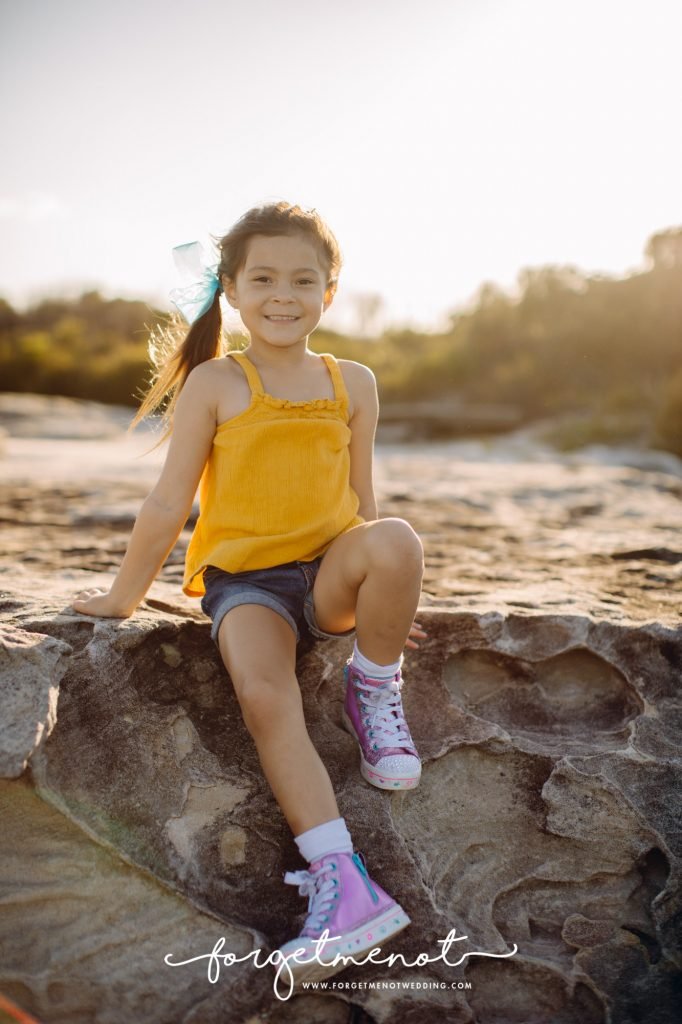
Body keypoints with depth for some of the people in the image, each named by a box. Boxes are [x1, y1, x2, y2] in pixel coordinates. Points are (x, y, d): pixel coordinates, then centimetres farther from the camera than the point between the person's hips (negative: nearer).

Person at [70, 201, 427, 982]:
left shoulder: (353, 383, 9)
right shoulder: (214, 383, 0)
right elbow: (169, 503, 3)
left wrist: (380, 593, 15)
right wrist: (124, 597, 6)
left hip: (328, 572, 2)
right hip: (244, 578, -2)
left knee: (395, 538, -32)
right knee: (263, 695, -29)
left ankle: (374, 693, -7)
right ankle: (342, 883, -23)